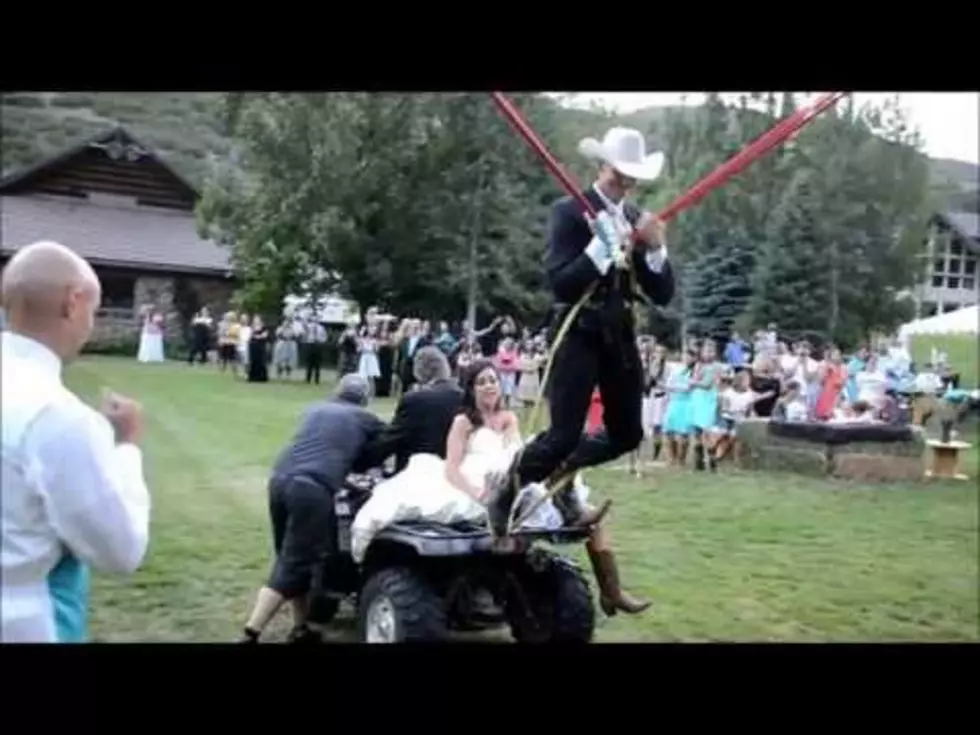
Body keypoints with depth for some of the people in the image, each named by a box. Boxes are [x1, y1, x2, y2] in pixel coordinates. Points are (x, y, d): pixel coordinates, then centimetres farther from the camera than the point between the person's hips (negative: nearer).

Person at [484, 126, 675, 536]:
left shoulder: (638, 220, 9)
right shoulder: (569, 212, -6)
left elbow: (663, 295, 5)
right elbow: (560, 284, -18)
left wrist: (655, 249, -11)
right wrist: (602, 245, -25)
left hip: (621, 334, 6)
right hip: (580, 333, -6)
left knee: (627, 434, 9)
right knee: (564, 435, -10)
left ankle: (561, 473, 32)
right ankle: (505, 486, 15)